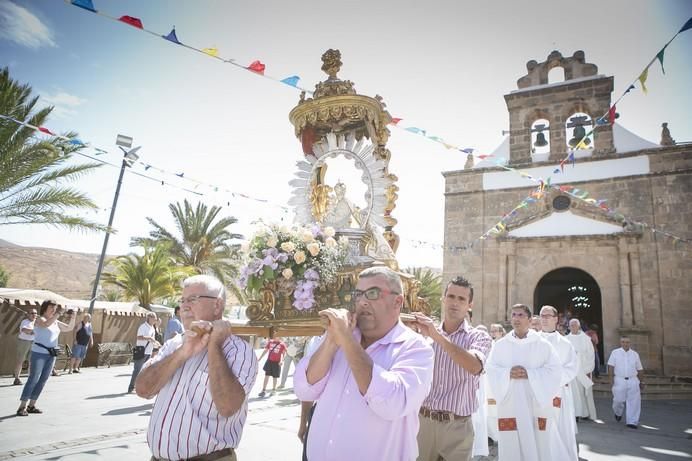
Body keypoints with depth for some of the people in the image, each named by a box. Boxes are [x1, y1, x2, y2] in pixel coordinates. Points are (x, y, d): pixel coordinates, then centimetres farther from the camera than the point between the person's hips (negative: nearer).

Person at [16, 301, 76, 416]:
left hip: (51, 355, 7)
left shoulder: (56, 322, 13)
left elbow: (69, 328, 13)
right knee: (33, 379, -8)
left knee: (43, 380, 6)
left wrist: (72, 318, -4)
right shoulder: (40, 319, -6)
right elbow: (46, 324, -28)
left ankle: (31, 405, 13)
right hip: (39, 353, -7)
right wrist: (58, 314, -32)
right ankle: (22, 407, -3)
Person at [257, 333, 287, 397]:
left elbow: (283, 354, -4)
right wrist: (259, 358, 9)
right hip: (269, 361, 2)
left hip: (277, 362, -2)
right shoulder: (270, 342, 4)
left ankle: (273, 390, 26)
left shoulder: (282, 344, -5)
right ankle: (264, 390, 4)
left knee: (275, 377, 9)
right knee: (266, 376, -1)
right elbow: (265, 350, 11)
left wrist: (281, 361, -20)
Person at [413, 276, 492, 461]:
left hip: (457, 426, -2)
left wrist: (437, 336, -30)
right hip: (423, 421, 2)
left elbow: (474, 367, -25)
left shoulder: (479, 336, -3)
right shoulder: (425, 334, 4)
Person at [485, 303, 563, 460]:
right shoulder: (499, 345, 6)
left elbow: (555, 370, -5)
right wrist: (507, 373, -17)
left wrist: (529, 374, -16)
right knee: (511, 446, 4)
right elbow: (490, 369, 1)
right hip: (510, 405, 1)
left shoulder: (543, 345, 3)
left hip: (536, 403, -1)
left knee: (538, 446, 5)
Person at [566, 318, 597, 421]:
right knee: (574, 392, -3)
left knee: (586, 392, 3)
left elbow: (590, 355, 2)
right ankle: (576, 414, -1)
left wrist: (589, 370, -4)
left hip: (584, 369, 0)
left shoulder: (586, 339, 3)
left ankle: (588, 413, 13)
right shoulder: (566, 339, 4)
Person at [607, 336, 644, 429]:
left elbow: (640, 369, 15)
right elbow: (611, 366, -2)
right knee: (619, 400, 1)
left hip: (633, 380, 2)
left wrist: (641, 382, 15)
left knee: (634, 402, -3)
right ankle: (618, 413, 32)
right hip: (619, 380, -2)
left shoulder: (635, 354, 9)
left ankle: (632, 422, 5)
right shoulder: (615, 353, 1)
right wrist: (611, 379, -10)